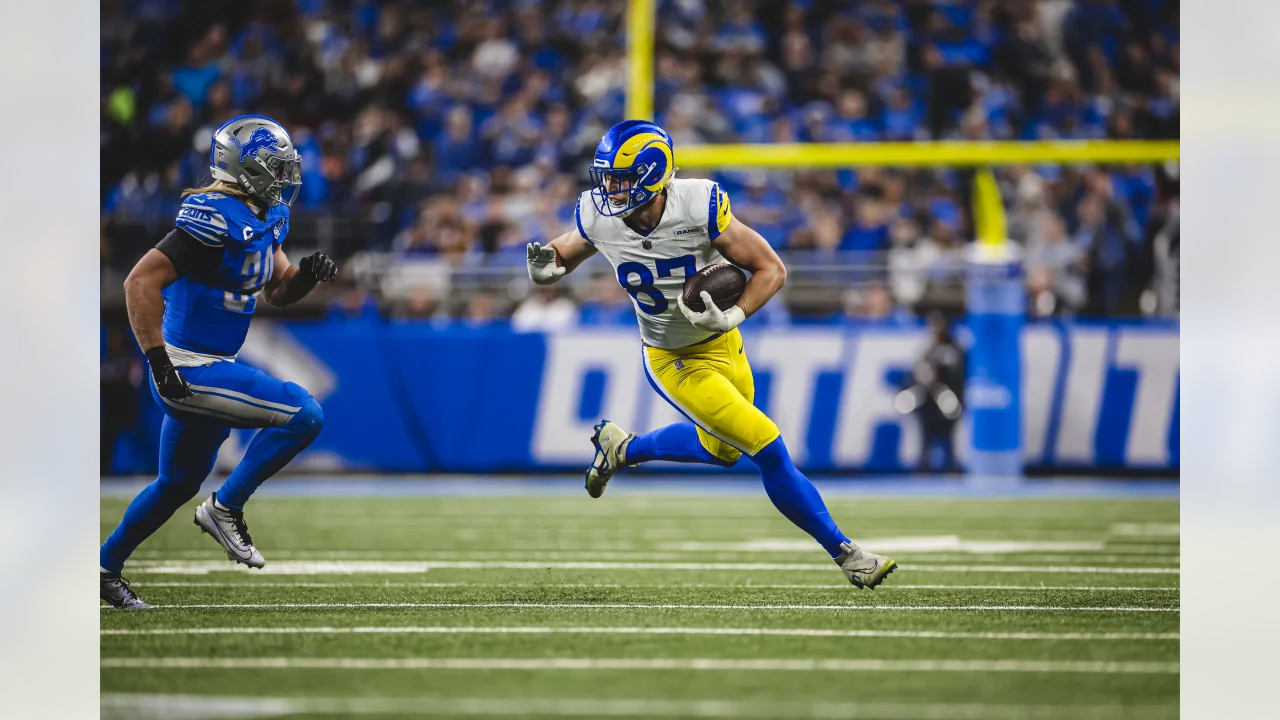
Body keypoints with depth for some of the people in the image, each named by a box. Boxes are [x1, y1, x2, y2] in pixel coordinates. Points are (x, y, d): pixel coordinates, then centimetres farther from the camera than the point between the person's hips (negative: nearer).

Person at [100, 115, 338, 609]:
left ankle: (105, 568, 34)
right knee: (303, 415, -17)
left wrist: (308, 275, -4)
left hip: (211, 368, 10)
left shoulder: (264, 216, 8)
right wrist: (158, 361, -25)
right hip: (189, 371, -10)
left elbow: (276, 291, 18)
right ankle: (225, 509, -4)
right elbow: (141, 281, -25)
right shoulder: (217, 217, -22)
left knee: (178, 484, 22)